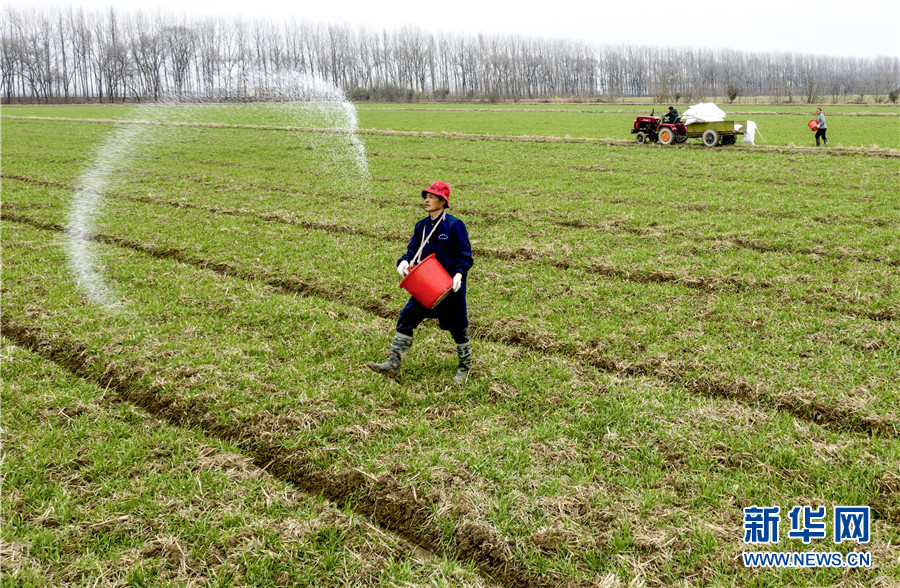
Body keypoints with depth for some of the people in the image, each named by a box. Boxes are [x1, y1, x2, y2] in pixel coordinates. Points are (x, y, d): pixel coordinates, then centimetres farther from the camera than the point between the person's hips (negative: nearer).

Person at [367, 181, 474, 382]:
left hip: (450, 286, -6)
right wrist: (404, 261, -11)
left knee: (457, 327, 7)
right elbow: (412, 250, 11)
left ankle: (465, 367, 28)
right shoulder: (421, 226, 8)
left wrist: (459, 274, -27)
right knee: (406, 319, -1)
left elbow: (465, 254, -11)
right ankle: (393, 364, 4)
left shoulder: (455, 225, -11)